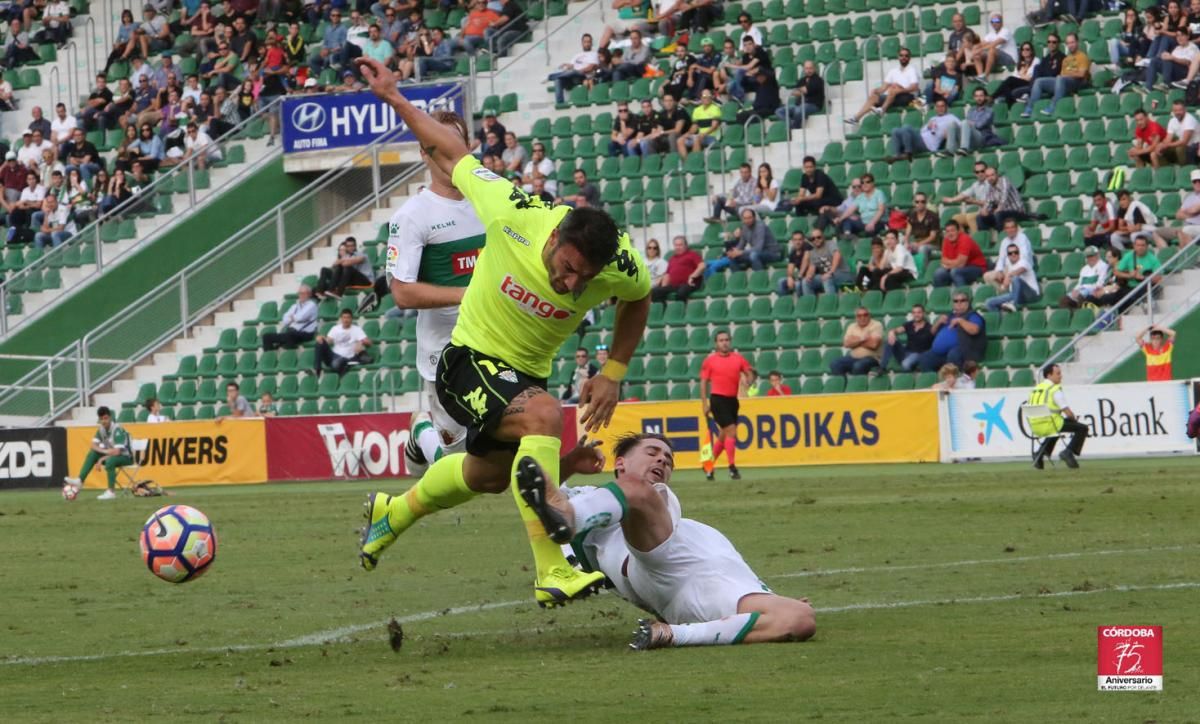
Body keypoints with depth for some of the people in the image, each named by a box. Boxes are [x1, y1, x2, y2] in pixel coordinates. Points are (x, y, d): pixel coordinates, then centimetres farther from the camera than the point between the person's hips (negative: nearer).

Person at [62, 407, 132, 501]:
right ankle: (80, 481, -13)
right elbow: (94, 445, 1)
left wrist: (102, 459, -19)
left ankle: (111, 492, -27)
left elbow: (116, 452, -28)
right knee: (92, 453, -7)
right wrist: (104, 451, -18)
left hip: (126, 457, -7)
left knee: (110, 460, -37)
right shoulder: (101, 429, -2)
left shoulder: (117, 429, -23)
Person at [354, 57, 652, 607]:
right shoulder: (515, 214, -29)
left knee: (489, 473, 28)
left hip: (525, 374, 6)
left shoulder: (619, 268, -21)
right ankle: (552, 572, -39)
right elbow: (452, 154, -13)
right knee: (545, 417, -34)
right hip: (468, 361, -6)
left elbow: (638, 300, 6)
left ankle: (391, 515, 58)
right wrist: (394, 97, -7)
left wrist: (613, 374, 1)